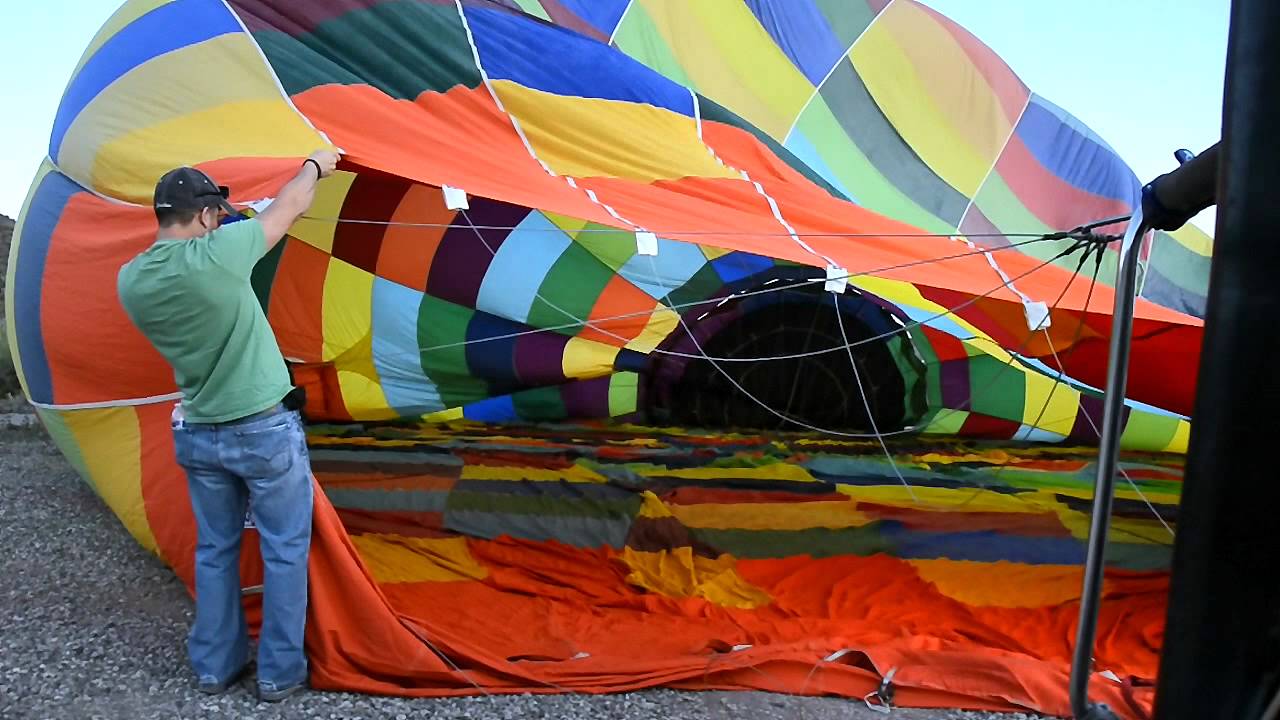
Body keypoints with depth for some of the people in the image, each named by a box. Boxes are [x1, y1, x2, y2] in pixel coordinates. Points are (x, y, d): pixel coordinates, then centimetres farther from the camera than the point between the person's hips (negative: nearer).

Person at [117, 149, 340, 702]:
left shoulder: (130, 280, -4)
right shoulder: (217, 255, -20)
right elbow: (289, 207, -6)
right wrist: (316, 166, 11)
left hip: (196, 435, 6)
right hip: (266, 431, -6)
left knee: (214, 550, 20)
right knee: (284, 552, 9)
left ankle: (215, 666, 32)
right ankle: (280, 673, 20)